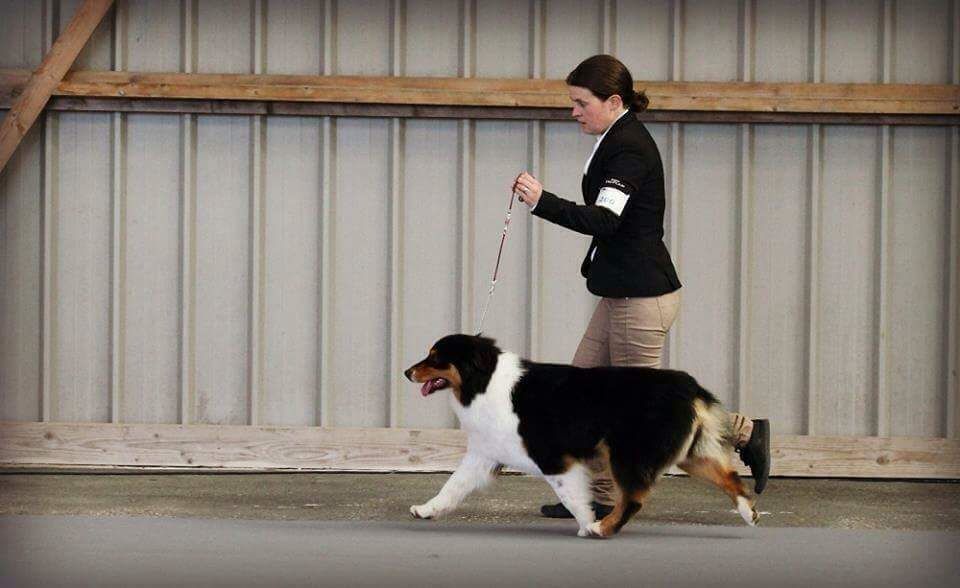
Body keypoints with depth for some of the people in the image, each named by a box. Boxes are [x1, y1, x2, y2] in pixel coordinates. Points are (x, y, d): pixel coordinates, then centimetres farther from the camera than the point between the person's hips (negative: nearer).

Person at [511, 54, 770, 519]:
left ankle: (745, 431, 11)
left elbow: (603, 219, -31)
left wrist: (542, 202, -40)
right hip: (621, 294, 11)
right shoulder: (620, 141, 13)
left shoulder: (629, 148, -19)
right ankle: (599, 496, 13)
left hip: (640, 298, -11)